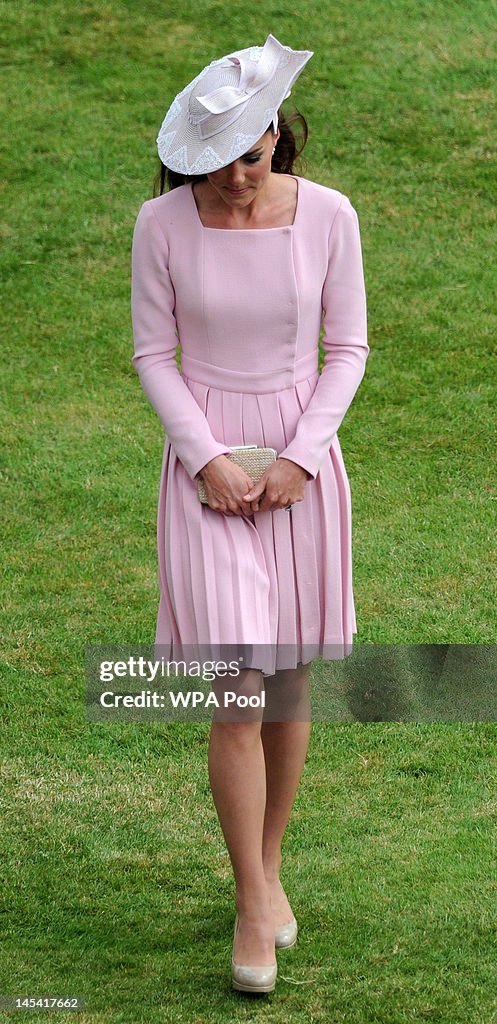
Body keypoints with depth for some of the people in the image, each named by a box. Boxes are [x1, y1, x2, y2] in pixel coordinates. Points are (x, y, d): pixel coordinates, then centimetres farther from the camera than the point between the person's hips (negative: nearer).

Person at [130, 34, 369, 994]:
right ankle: (252, 905, 2)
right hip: (205, 457, -1)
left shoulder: (328, 215, -8)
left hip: (300, 456, 2)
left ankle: (270, 867, 31)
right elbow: (153, 354, -3)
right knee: (237, 690, -10)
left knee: (290, 681, 10)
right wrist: (208, 460, -14)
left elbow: (346, 348, -1)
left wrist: (300, 460, -12)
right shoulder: (163, 222, -10)